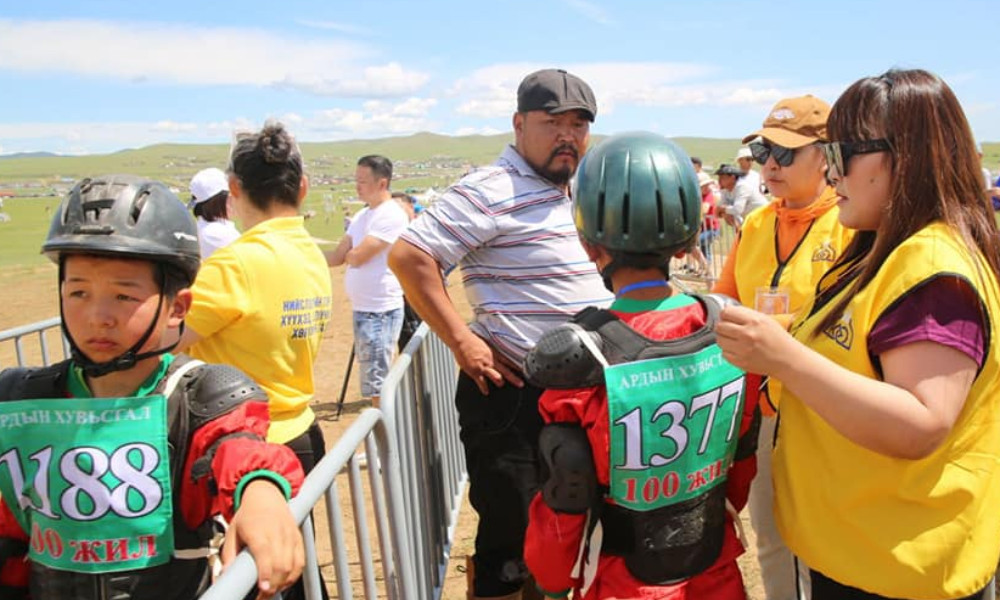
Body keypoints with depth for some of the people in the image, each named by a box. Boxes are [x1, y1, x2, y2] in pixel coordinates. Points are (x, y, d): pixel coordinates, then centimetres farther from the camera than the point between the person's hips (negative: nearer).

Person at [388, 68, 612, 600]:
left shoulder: (577, 192, 12)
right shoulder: (492, 191, -16)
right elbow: (409, 255, -22)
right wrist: (462, 341, -23)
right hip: (513, 393, -8)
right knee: (511, 540, 5)